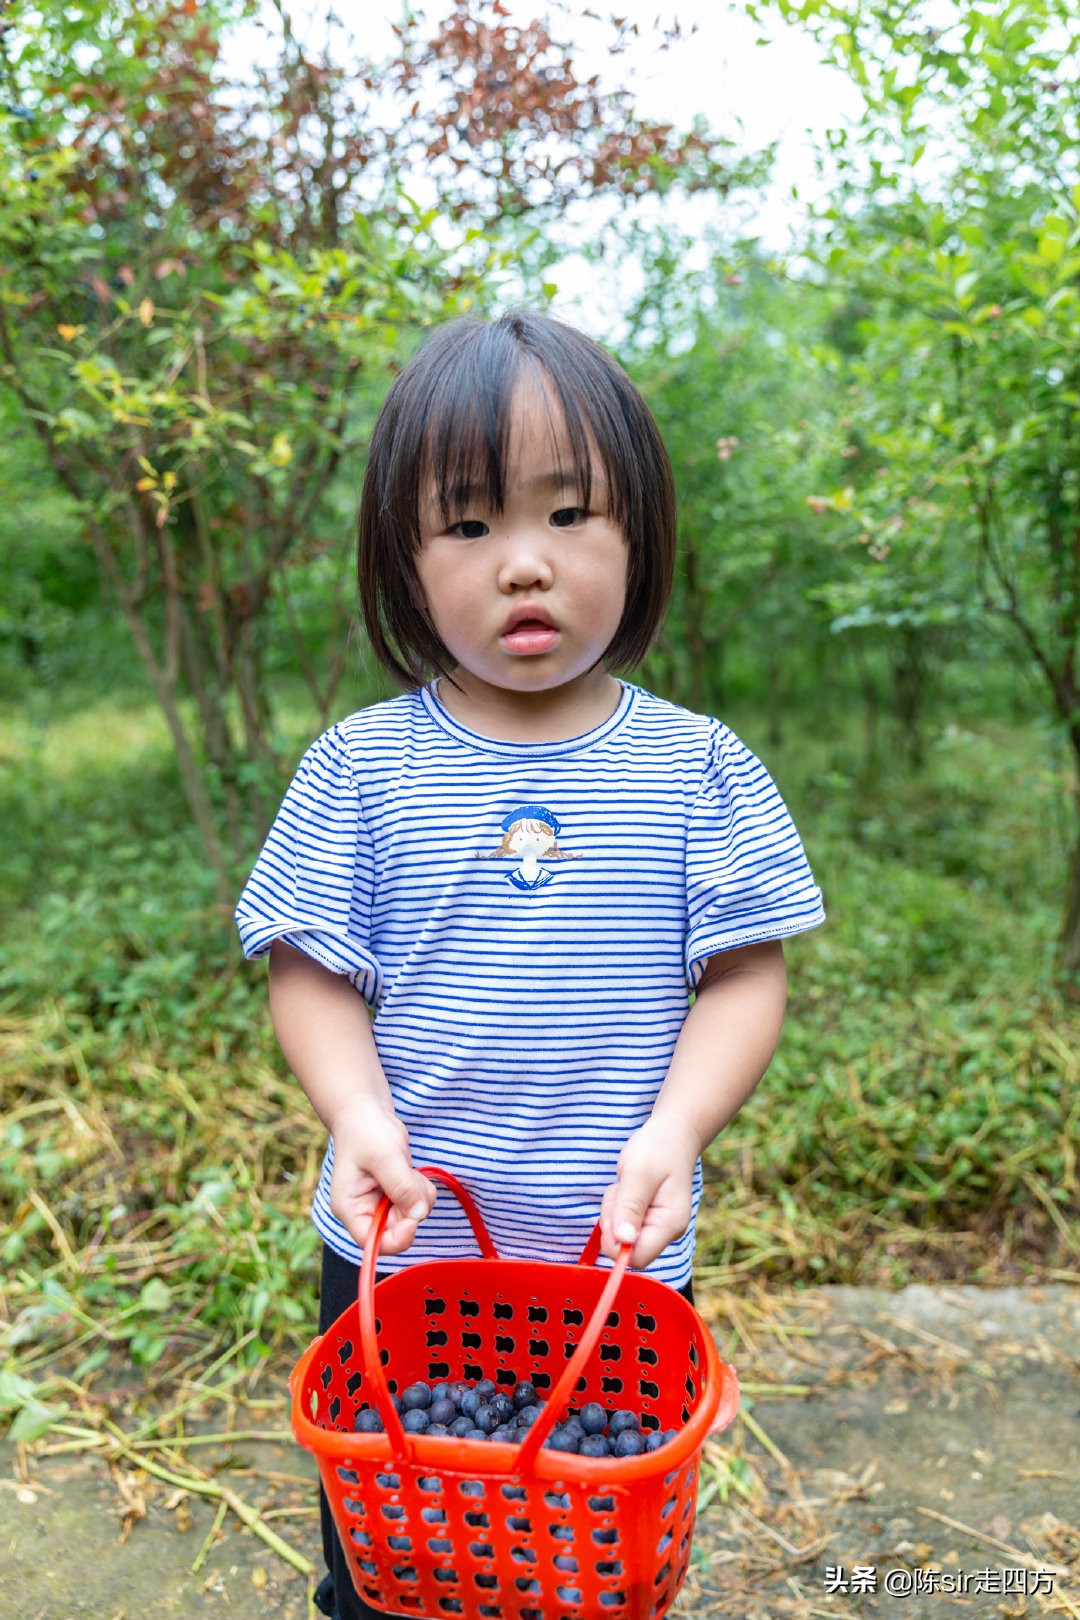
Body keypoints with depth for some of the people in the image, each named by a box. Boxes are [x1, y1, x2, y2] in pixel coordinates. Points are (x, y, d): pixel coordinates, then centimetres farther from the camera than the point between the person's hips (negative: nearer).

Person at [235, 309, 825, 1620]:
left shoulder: (699, 768, -9)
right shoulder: (360, 770, -8)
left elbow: (744, 975, -7)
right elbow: (310, 970, -6)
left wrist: (674, 1130, -21)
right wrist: (359, 1113, -21)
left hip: (620, 1267, 0)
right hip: (395, 1258, 1)